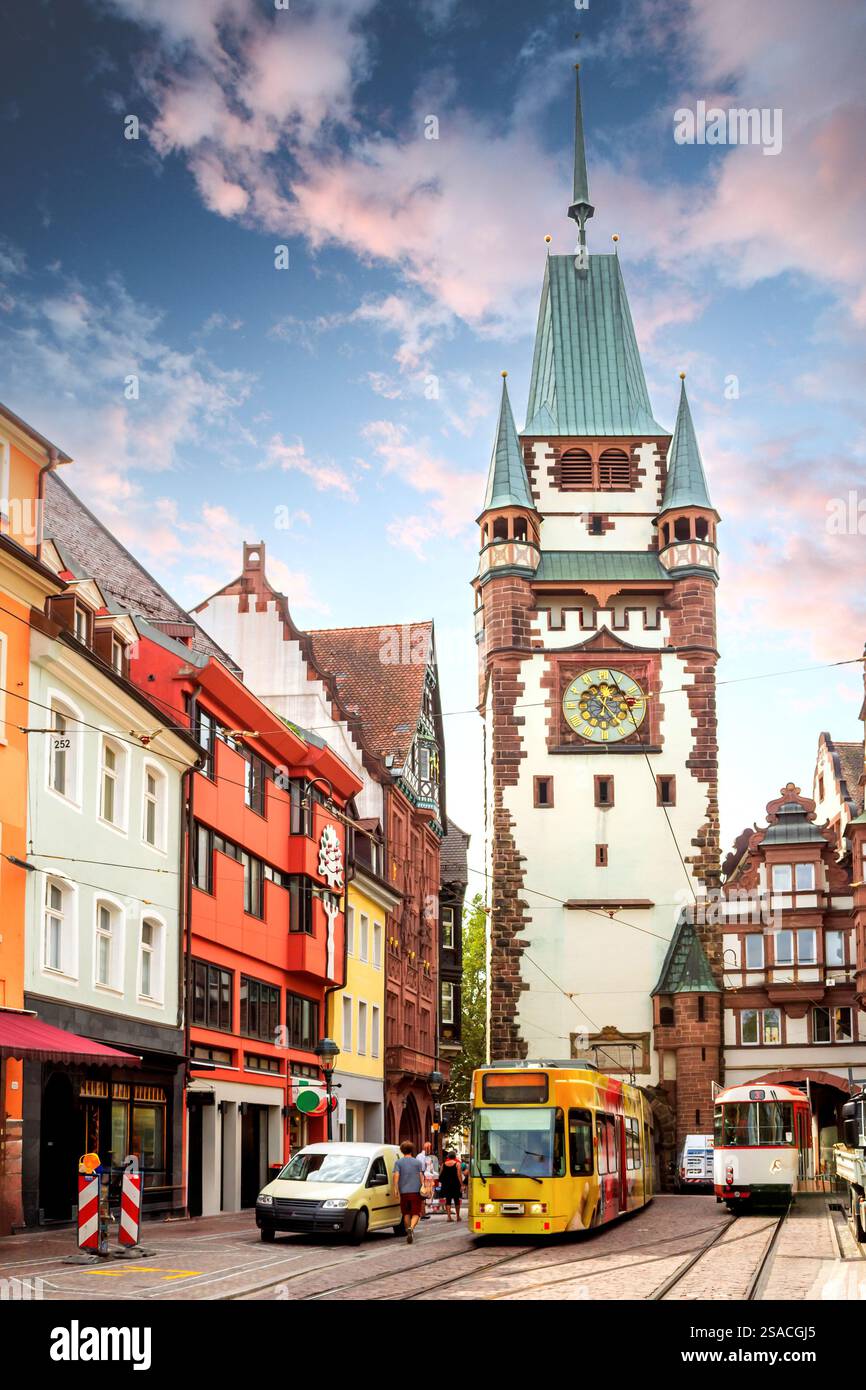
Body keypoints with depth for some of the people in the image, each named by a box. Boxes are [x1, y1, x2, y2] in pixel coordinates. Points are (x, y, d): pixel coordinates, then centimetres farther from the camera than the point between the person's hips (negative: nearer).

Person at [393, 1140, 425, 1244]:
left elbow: (396, 1175, -6)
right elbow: (421, 1176, 3)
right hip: (416, 1191, -1)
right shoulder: (418, 1162, 5)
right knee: (416, 1213, -2)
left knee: (406, 1214, 15)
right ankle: (411, 1228, -26)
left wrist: (395, 1189, -7)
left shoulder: (398, 1162, 5)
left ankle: (408, 1231, 17)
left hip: (404, 1191, 1)